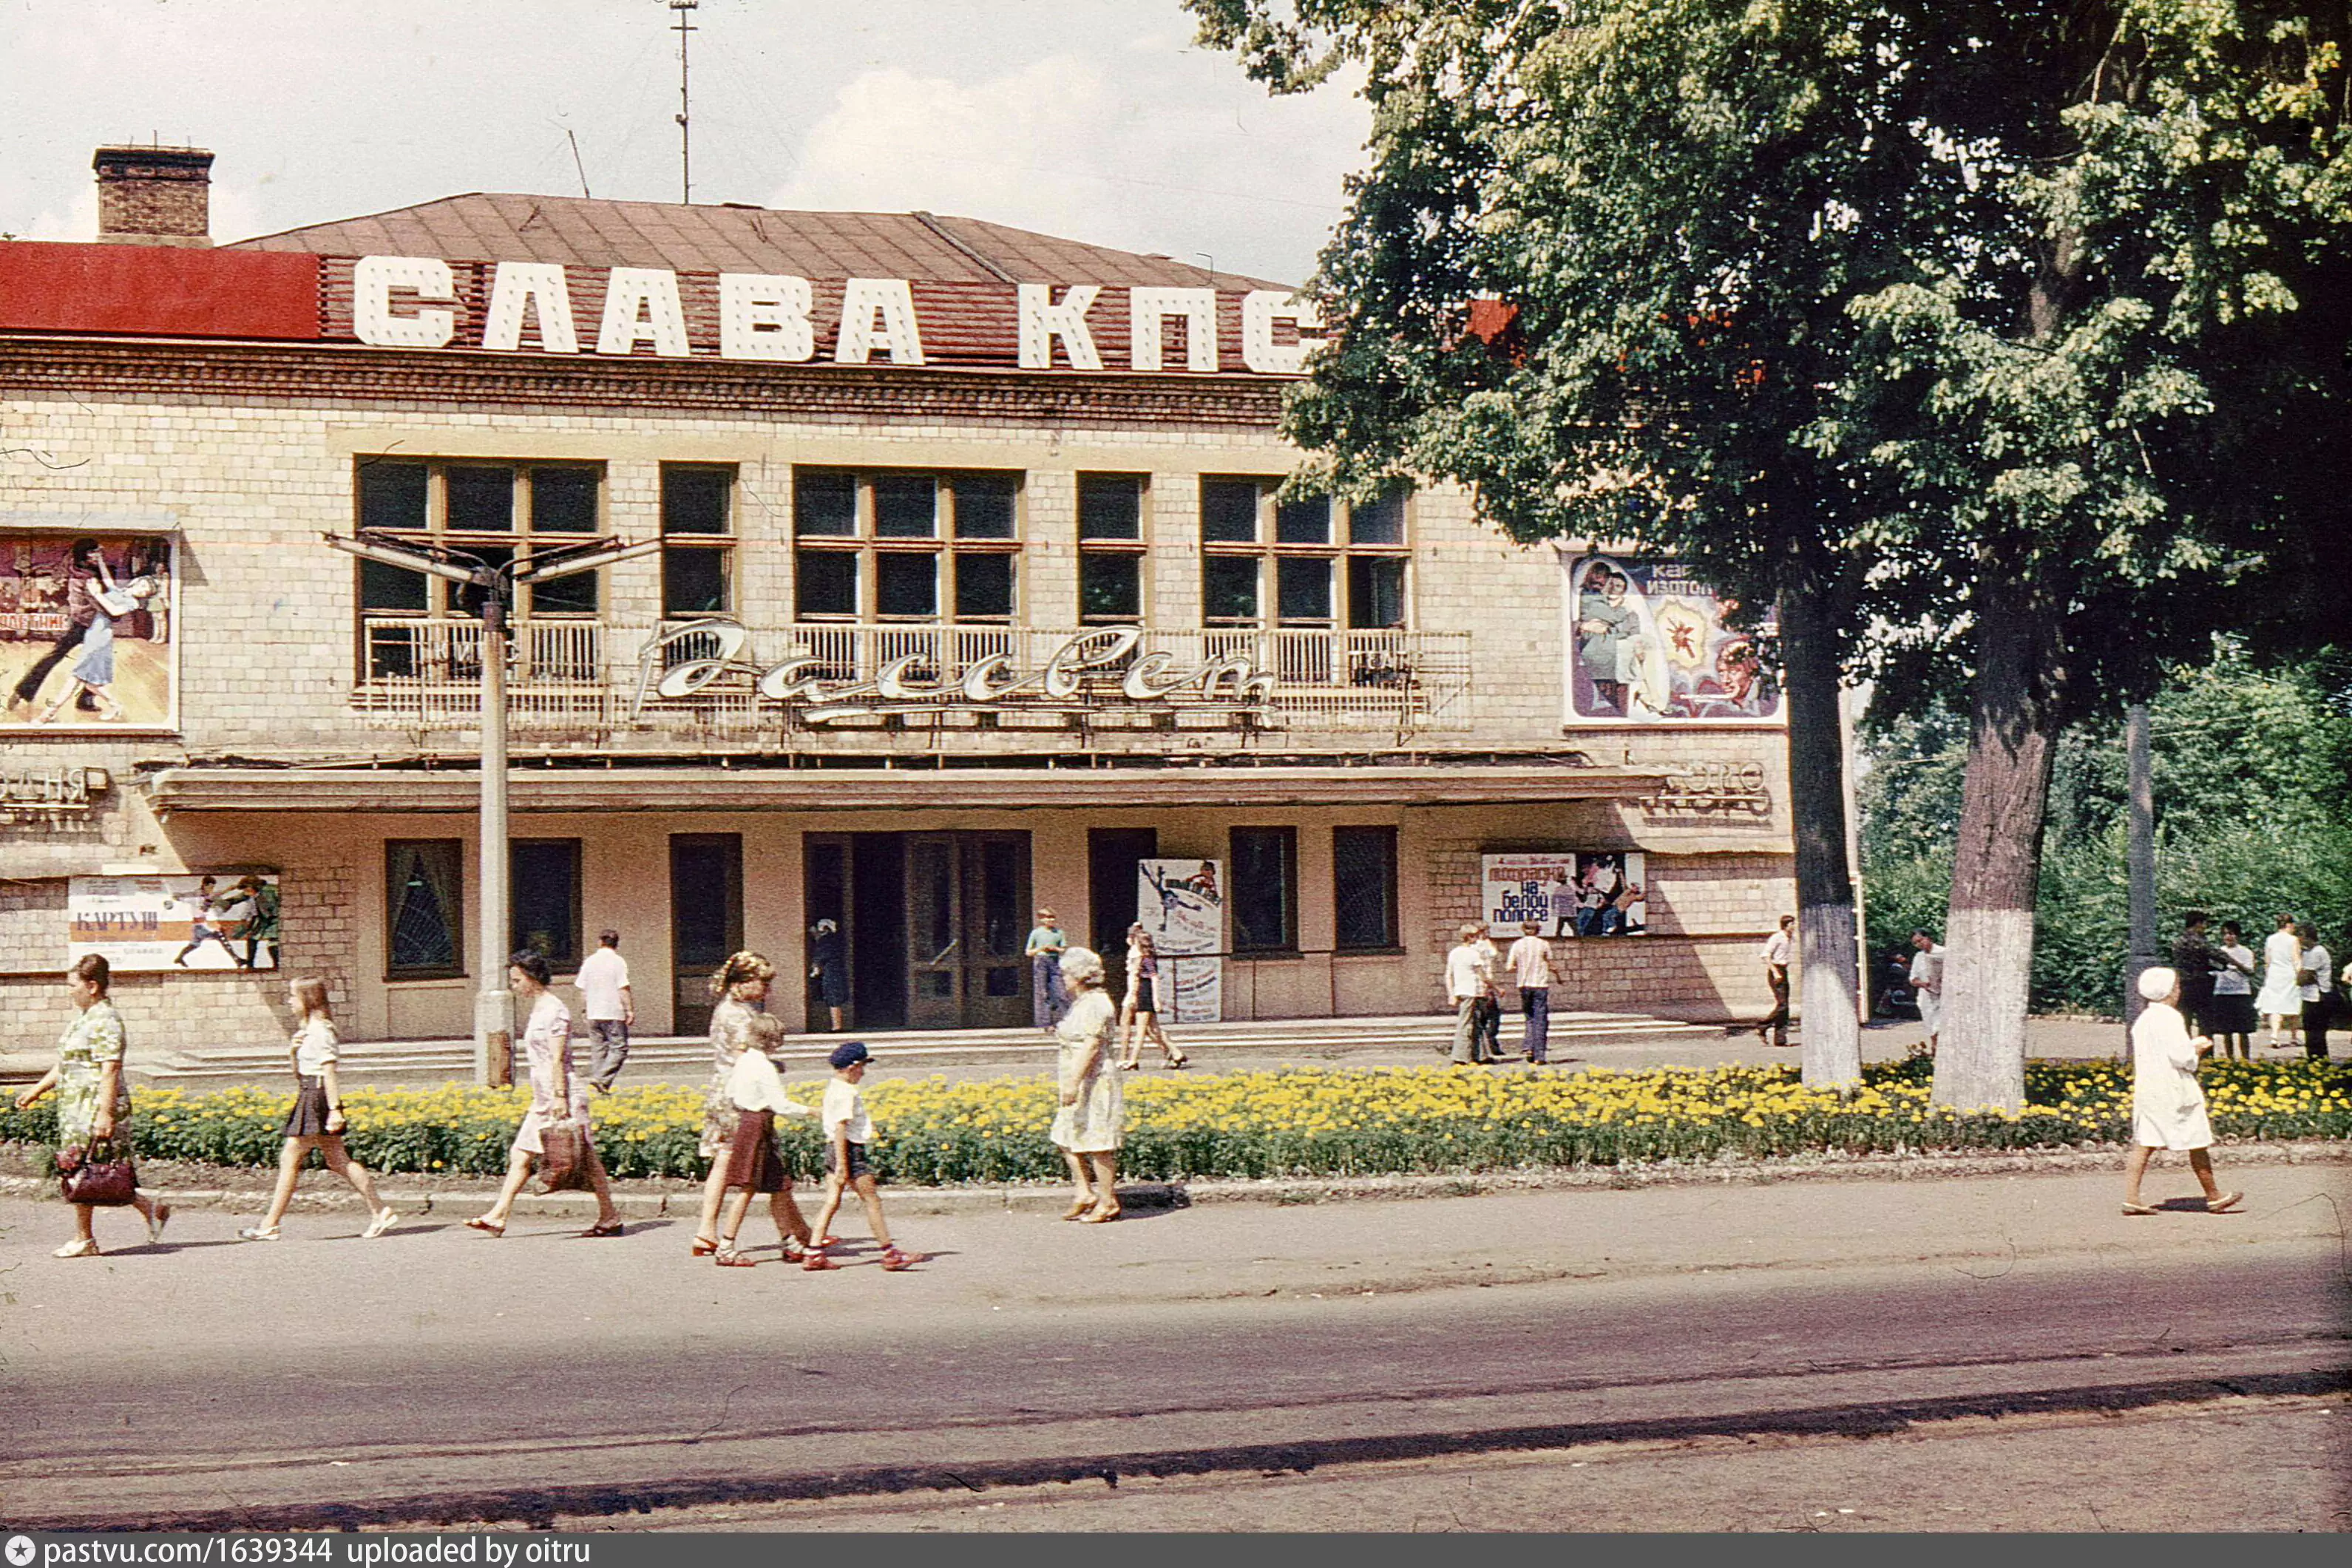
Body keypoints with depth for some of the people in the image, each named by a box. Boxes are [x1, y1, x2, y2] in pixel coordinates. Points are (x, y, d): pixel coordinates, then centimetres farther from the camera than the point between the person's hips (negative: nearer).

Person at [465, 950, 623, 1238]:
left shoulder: (554, 1011, -12)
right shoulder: (535, 1013, 16)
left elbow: (557, 1060, -18)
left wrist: (559, 1098, -21)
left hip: (563, 1092, -10)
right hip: (543, 1097, 10)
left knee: (584, 1157, -3)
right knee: (520, 1155, 4)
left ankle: (610, 1217, 4)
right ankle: (498, 1217, 2)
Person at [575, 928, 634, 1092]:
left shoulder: (589, 961, 7)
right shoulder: (617, 962, -7)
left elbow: (583, 989, 11)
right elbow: (623, 989, -11)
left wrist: (584, 1010, 22)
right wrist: (630, 1010, -8)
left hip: (593, 1013, 5)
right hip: (614, 1013, -5)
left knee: (600, 1048, 13)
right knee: (619, 1048, -3)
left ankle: (596, 1077, 9)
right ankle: (602, 1079, -17)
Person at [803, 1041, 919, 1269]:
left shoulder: (832, 1088, 13)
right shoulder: (846, 1093, -16)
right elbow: (840, 1127, -22)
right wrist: (842, 1165, -23)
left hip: (833, 1148, 10)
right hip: (850, 1149, -10)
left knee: (832, 1201, 8)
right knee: (872, 1200, -2)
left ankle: (814, 1253, 4)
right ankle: (890, 1254, 2)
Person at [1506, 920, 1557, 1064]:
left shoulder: (1517, 945, 1)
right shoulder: (1544, 945, -4)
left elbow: (1510, 968, 0)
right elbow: (1551, 966, -1)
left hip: (1524, 985, 2)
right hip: (1541, 985, -2)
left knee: (1530, 1018, 17)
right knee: (1540, 1020, 1)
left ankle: (1529, 1047, 1)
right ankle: (1540, 1055, -3)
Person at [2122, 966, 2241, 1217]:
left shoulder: (2143, 1020, 11)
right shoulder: (2169, 1018, -16)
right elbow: (2181, 1056, -21)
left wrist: (2192, 1046, 15)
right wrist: (2197, 1050, 0)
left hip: (2145, 1088, 8)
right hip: (2172, 1090, -8)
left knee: (2144, 1143, 4)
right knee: (2197, 1143, 5)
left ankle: (2131, 1198, -6)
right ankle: (2214, 1197, 15)